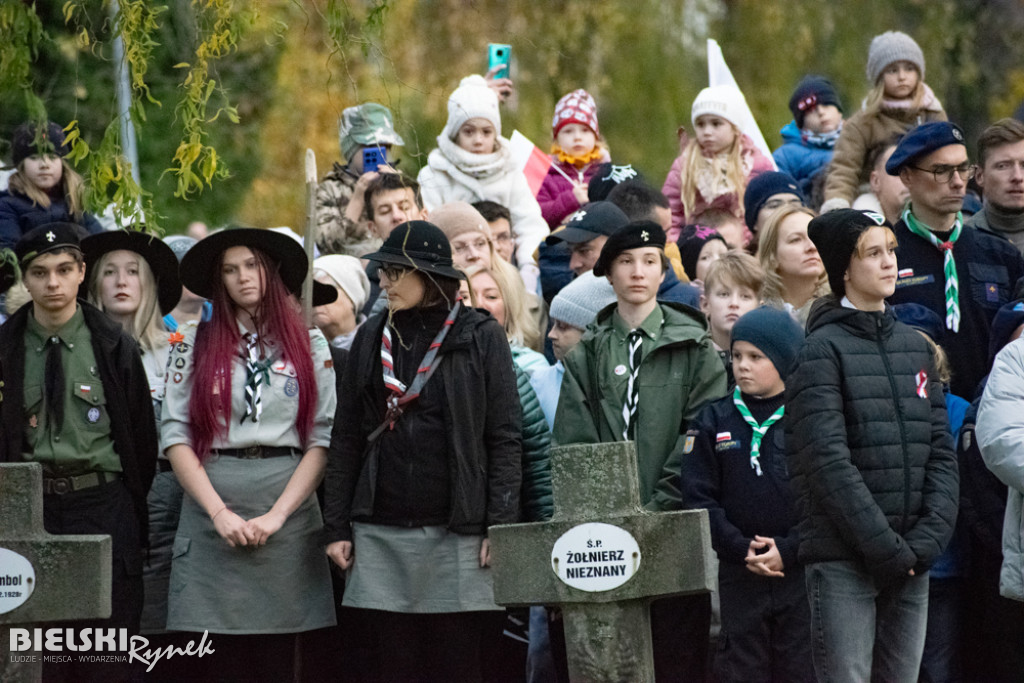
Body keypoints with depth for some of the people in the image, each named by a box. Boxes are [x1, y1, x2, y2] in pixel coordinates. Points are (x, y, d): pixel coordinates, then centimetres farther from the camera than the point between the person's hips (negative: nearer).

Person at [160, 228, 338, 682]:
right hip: (213, 508, 0)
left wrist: (277, 515, -7)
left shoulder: (310, 344, 10)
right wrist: (220, 513, -9)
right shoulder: (194, 344, 9)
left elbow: (321, 440, 4)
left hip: (288, 508, 0)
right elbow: (176, 436, 2)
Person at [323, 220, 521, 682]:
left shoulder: (480, 337, 1)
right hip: (382, 532, 3)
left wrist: (501, 526, -9)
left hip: (456, 531, -3)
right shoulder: (372, 338, 10)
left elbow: (504, 437, -2)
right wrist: (337, 527, 6)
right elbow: (346, 439, 11)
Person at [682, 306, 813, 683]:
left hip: (801, 572, -2)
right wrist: (741, 549, -10)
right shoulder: (713, 421, 6)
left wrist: (788, 550, -13)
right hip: (739, 577, 2)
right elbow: (699, 497, 1)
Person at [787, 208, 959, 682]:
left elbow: (941, 452, 10)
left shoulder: (915, 347, 14)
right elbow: (829, 464, -13)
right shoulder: (821, 351, -5)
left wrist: (928, 538, -5)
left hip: (911, 563, 6)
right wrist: (887, 547, -15)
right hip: (843, 562, -6)